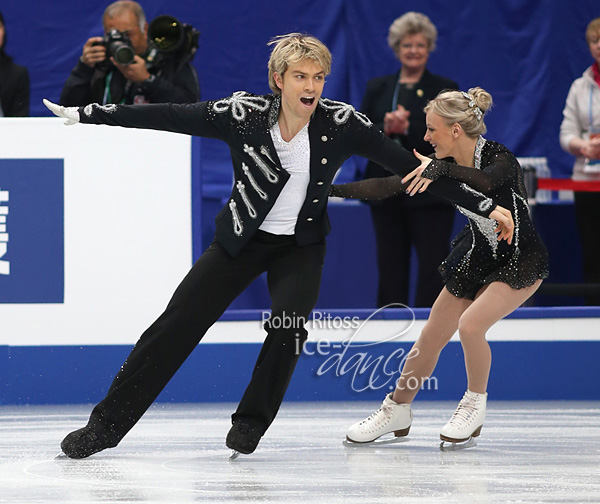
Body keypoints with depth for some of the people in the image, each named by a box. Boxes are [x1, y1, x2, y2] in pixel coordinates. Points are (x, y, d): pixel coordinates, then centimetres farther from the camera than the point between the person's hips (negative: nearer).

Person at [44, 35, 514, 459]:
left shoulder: (341, 122, -17)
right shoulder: (243, 114, -18)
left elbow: (408, 165, -15)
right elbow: (170, 117, -13)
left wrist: (485, 206, -16)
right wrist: (86, 114, -14)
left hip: (301, 245, 0)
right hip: (242, 239, 0)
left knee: (289, 327, -24)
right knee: (177, 323, -8)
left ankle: (250, 425, -2)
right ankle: (108, 424, 1)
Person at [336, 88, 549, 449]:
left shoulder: (499, 158, -25)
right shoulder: (446, 167, -8)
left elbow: (484, 182, -49)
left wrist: (441, 168, -50)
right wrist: (330, 189, -5)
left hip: (522, 260, -7)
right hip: (480, 256, 7)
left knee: (470, 324, -24)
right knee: (432, 336, 5)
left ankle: (475, 406, -1)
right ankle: (397, 410, 24)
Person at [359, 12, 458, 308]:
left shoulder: (445, 89, 3)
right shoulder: (377, 89, 13)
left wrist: (407, 129, -18)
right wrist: (386, 129, -13)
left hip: (429, 195, -3)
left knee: (432, 271, -7)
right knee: (390, 272, 5)